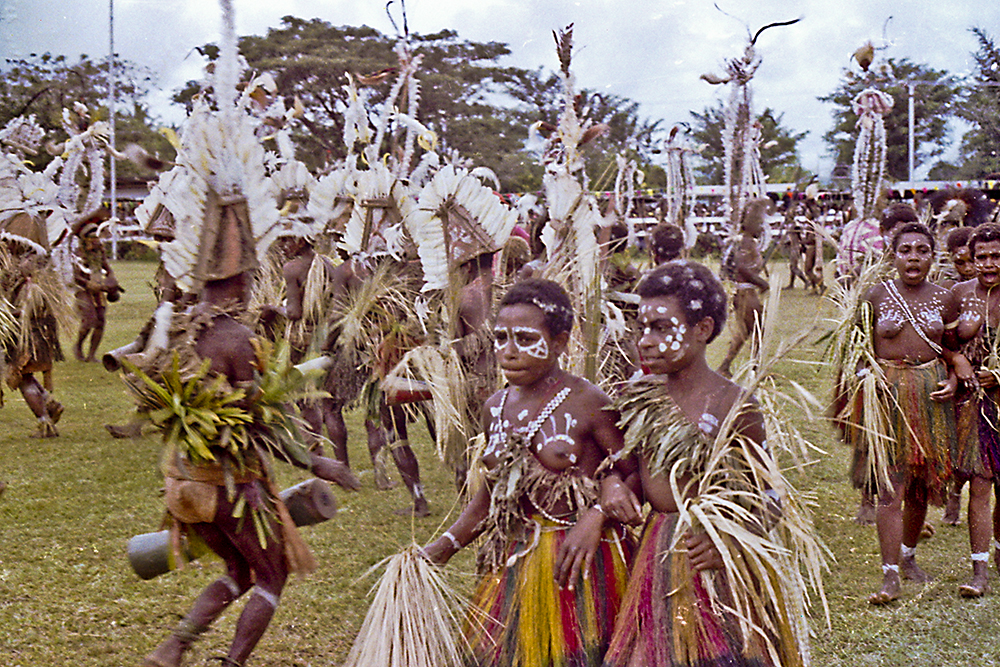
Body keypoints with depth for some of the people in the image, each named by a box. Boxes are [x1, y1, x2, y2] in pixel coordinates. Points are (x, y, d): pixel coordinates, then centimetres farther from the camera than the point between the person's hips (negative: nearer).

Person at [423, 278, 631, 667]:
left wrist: (597, 516, -26)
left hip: (577, 562, -6)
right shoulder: (496, 408, 8)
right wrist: (447, 544, 8)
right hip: (513, 561, 6)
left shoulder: (587, 403, -11)